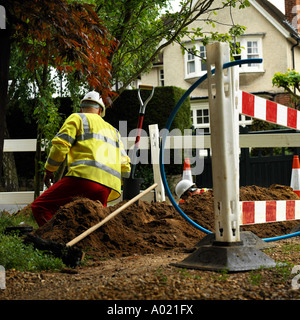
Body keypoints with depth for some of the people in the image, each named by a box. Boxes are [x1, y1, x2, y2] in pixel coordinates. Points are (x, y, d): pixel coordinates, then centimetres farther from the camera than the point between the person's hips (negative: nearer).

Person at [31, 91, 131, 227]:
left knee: (40, 207, -7)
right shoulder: (112, 130, 32)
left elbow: (60, 145, 2)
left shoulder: (77, 118, 15)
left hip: (84, 176, -6)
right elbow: (125, 165, 27)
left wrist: (49, 170, 15)